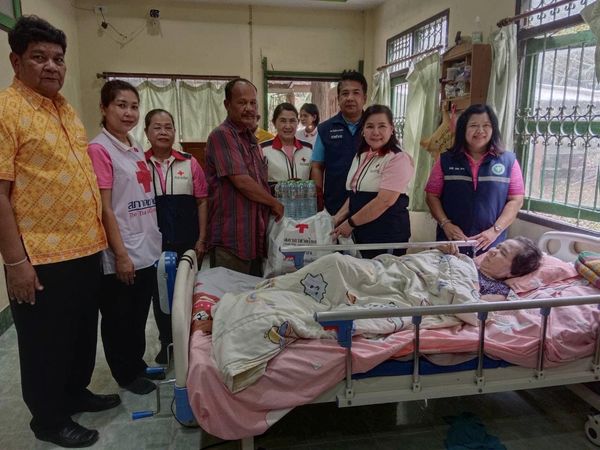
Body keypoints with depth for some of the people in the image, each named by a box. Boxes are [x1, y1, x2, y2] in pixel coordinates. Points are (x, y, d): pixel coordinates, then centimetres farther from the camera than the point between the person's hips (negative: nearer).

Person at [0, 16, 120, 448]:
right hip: (42, 257, -8)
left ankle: (76, 393, 42)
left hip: (85, 249, 8)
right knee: (47, 344, 10)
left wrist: (99, 233, 17)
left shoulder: (66, 108, 12)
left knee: (83, 333, 21)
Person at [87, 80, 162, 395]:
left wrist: (154, 241, 13)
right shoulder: (99, 149, -12)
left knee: (139, 314, 19)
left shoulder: (136, 149, 11)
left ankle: (137, 364, 36)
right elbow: (104, 208, -16)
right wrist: (121, 254, -17)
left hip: (147, 250, 7)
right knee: (118, 317, 10)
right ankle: (126, 374, 27)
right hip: (121, 254, -7)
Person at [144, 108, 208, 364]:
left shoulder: (189, 163, 0)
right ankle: (166, 343, 29)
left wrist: (201, 239, -2)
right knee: (160, 293, 11)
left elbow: (201, 201, 2)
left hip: (186, 242, 0)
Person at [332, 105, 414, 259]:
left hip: (388, 235, -7)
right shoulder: (360, 157, 11)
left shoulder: (398, 159, -13)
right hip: (360, 233, 7)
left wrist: (350, 223, -14)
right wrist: (337, 219, 3)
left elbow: (384, 201, -20)